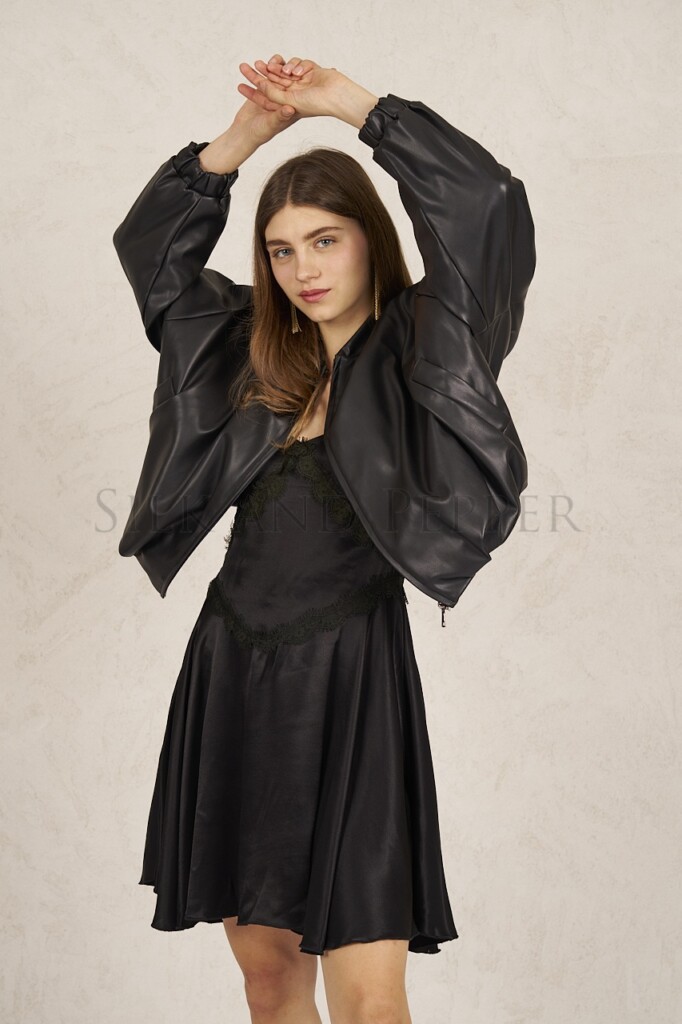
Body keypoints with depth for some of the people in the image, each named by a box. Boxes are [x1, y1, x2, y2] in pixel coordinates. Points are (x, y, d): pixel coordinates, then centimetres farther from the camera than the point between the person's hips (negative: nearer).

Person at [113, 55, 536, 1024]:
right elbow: (150, 243, 20)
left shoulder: (419, 351, -1)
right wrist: (246, 132, 8)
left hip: (349, 684, -5)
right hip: (230, 681, 5)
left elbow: (487, 204, -14)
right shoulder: (256, 352, 12)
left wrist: (351, 102, -6)